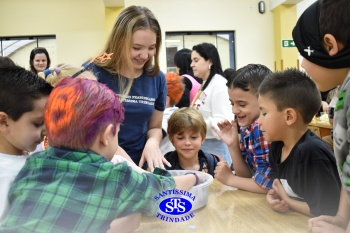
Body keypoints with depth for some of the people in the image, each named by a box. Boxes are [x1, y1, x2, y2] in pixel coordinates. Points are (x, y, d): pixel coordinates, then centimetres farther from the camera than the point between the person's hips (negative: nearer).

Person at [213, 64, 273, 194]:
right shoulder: (247, 127, 0)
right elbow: (247, 176, 4)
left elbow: (269, 184, -23)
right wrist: (232, 145, -9)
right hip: (258, 197, 6)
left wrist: (230, 179, -11)